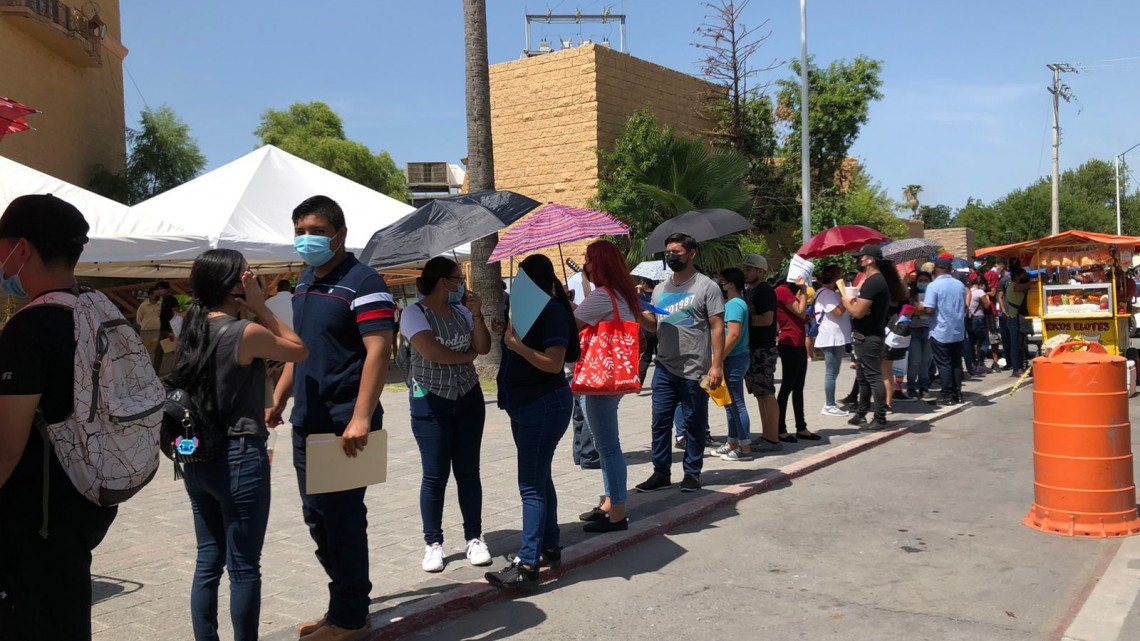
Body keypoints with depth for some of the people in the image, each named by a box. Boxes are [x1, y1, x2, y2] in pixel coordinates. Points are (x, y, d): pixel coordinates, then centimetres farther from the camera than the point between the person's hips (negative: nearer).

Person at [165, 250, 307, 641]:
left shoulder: (193, 331, 6)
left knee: (208, 562, 15)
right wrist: (260, 306, -4)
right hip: (239, 458, -8)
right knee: (244, 568, 3)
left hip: (197, 458, 8)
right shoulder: (246, 333, -16)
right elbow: (300, 351, -2)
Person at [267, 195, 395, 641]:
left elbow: (378, 351, -20)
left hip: (344, 426, -9)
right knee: (316, 516, 14)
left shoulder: (362, 282, -12)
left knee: (341, 517, 0)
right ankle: (346, 600, 29)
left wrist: (361, 419, -26)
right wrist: (279, 399, 17)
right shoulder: (305, 282, 14)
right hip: (307, 422, 9)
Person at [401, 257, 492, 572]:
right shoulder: (415, 313, -10)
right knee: (435, 475, -1)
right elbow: (432, 352, -20)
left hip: (468, 399, 4)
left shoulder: (461, 312, 6)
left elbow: (484, 347, 2)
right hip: (431, 402, -4)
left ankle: (474, 538, 15)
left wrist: (477, 315, -11)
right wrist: (467, 356, -4)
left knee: (468, 472, 7)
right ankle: (433, 543, 10)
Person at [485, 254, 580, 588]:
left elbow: (554, 362, -23)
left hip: (544, 406, -10)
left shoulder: (553, 311, -15)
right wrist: (507, 333, 3)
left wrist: (517, 345, -29)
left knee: (532, 484, -11)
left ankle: (527, 564, -9)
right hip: (526, 406, 10)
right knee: (539, 479, 17)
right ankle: (550, 547, 28)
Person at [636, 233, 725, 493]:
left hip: (694, 371, -5)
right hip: (664, 369, 5)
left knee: (694, 424, 6)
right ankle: (661, 472, 18)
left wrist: (717, 365, -15)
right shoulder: (660, 289, 12)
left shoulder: (706, 286, -5)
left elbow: (717, 327, -8)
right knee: (660, 422, 8)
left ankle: (692, 473, 17)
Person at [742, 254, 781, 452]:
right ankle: (766, 435, 17)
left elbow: (767, 319, -22)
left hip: (764, 349, -10)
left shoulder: (765, 291, -12)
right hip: (751, 348, 10)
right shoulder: (748, 291, 17)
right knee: (760, 394, 12)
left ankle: (773, 438, -4)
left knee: (767, 394, -7)